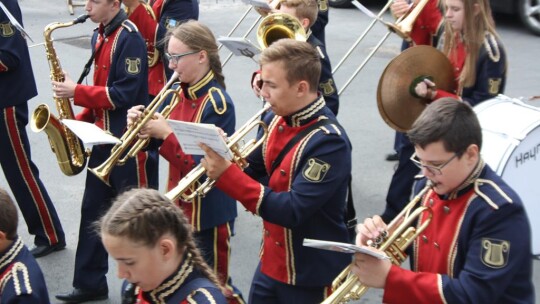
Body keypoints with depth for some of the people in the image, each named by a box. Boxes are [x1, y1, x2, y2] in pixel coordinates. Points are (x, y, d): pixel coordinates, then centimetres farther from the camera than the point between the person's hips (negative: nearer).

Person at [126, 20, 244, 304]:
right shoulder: (178, 93, 4)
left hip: (207, 214, -8)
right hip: (178, 206, 8)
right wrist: (142, 124, -11)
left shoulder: (217, 104, -20)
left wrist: (165, 134, -26)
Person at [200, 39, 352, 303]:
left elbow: (291, 211, -29)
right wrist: (221, 161, -15)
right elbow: (254, 174, 6)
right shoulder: (274, 120, -1)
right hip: (270, 262, 7)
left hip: (311, 273, -7)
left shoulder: (329, 141, -24)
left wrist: (226, 174, -30)